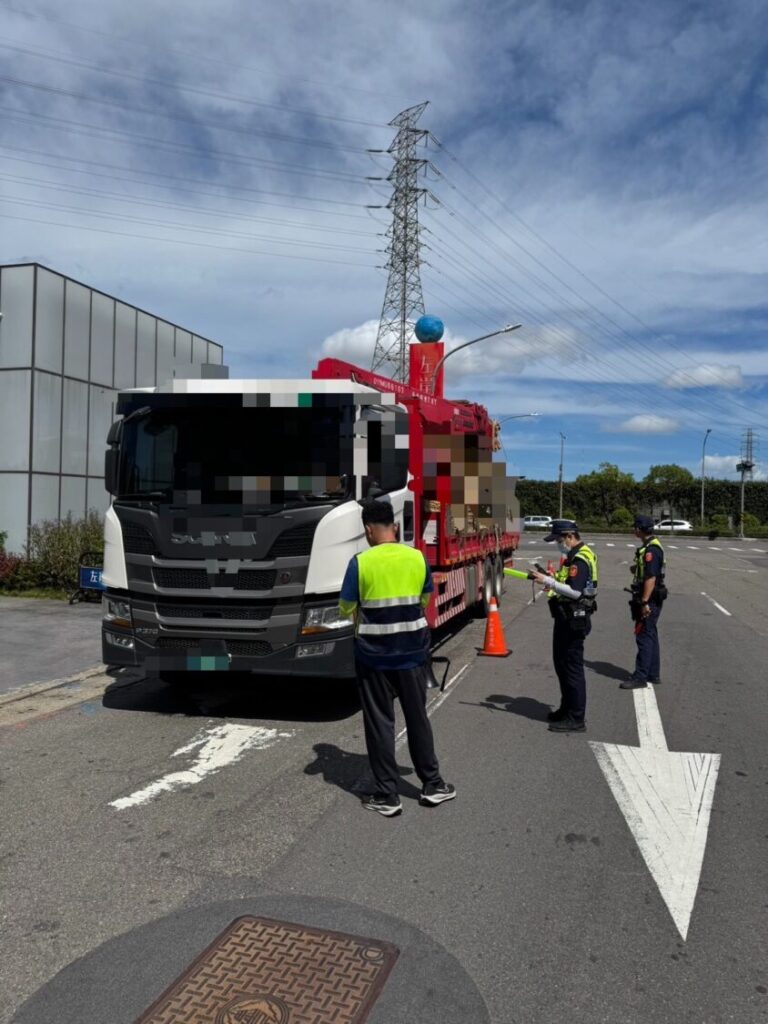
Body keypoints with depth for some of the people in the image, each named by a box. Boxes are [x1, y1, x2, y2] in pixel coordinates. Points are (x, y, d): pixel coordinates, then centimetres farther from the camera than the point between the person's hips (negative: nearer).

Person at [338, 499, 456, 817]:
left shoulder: (360, 562, -13)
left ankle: (387, 795, 15)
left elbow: (346, 608, -3)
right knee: (417, 717, 16)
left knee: (380, 723, 8)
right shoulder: (417, 558, -2)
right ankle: (432, 784, 28)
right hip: (412, 651, 3)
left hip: (374, 654, -3)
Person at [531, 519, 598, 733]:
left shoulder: (580, 559, -18)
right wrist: (553, 583, 8)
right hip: (567, 618, 11)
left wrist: (549, 581, -24)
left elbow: (576, 591, -28)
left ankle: (576, 719, 4)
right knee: (561, 663, 19)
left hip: (574, 621, -11)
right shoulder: (574, 556, 14)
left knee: (572, 668, -4)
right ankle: (567, 709, 32)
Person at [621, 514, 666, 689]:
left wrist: (644, 602, -25)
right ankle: (653, 674, 23)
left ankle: (640, 677, -4)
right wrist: (643, 601, 22)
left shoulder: (651, 549, -19)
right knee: (650, 636, 15)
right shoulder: (649, 547, 14)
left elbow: (651, 578, -25)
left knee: (644, 637, -7)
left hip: (649, 601, -10)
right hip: (649, 600, 10)